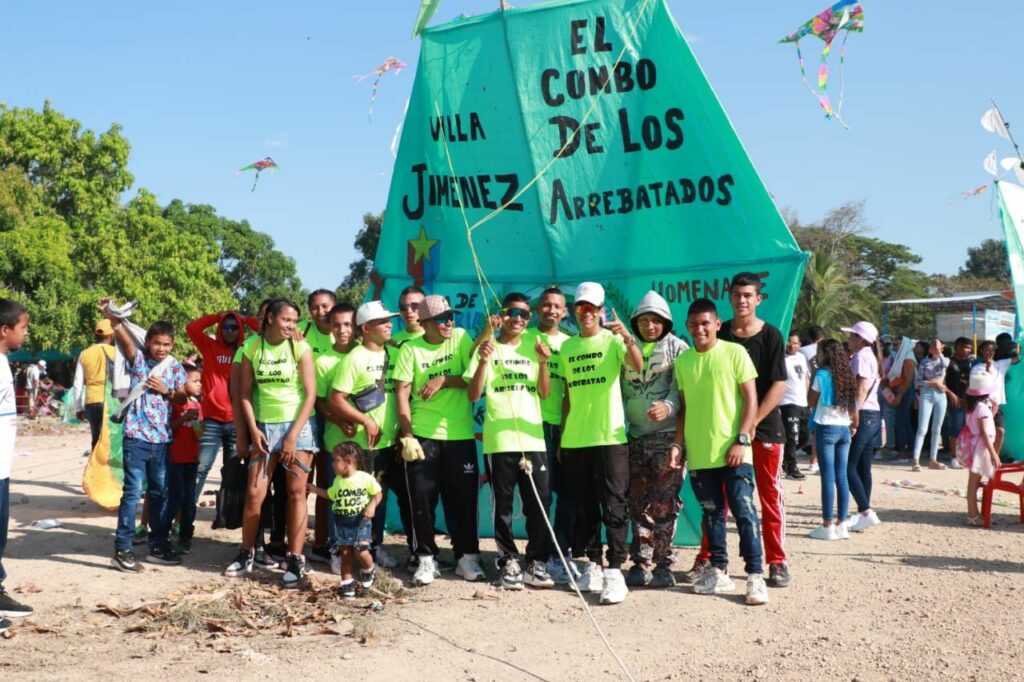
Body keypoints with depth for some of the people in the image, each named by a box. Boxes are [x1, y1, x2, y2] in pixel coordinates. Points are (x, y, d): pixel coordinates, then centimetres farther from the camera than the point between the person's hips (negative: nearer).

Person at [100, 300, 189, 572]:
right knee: (133, 491, -5)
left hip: (162, 438, 4)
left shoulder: (176, 368, 8)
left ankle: (158, 546, 22)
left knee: (160, 492, 12)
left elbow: (183, 397, 8)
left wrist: (165, 390, -10)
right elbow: (125, 339, -22)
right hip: (137, 435, -4)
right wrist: (112, 318, -40)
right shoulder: (138, 358, -3)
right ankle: (122, 549, 0)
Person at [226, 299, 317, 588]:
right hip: (264, 427, 2)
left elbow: (310, 394, -8)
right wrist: (253, 430, -6)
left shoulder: (300, 349, -5)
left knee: (296, 493, -2)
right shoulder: (252, 349, 2)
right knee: (254, 493, 1)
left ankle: (295, 560, 2)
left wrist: (293, 436, -13)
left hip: (297, 426, -2)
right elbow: (245, 393, 5)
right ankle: (246, 553, 17)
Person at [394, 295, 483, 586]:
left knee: (463, 497, 5)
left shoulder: (460, 338, 2)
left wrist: (443, 380, -14)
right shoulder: (410, 349, 0)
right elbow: (402, 392, -3)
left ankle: (467, 556, 18)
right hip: (422, 435, -1)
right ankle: (425, 558, 15)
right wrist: (407, 436, -9)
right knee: (422, 498, 2)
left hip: (460, 434, 1)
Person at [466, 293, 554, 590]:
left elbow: (544, 392, 6)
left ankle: (536, 563, 10)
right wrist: (484, 361, -16)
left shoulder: (533, 347, 12)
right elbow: (473, 395, -3)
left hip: (532, 437, 2)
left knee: (539, 503, -1)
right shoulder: (487, 348, 4)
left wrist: (543, 363, -9)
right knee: (503, 505, 3)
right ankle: (508, 563, 13)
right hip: (499, 440, -2)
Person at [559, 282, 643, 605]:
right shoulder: (567, 347, 12)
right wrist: (562, 436, 15)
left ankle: (615, 571, -4)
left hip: (610, 437, -5)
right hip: (575, 440, 5)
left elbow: (638, 365, -22)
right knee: (584, 508, 11)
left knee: (613, 506, -5)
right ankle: (591, 564, 21)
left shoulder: (612, 339, -2)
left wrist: (628, 338, -42)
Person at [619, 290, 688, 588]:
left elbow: (681, 388, -11)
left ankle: (663, 565, 3)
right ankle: (640, 563, 14)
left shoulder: (677, 348, 1)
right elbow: (619, 389, 18)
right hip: (635, 437, 4)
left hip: (667, 435, -4)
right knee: (638, 503, 7)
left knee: (664, 504, -5)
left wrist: (668, 406, -29)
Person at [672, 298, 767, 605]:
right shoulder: (683, 361, 10)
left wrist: (741, 440, -12)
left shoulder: (734, 353, -3)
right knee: (712, 513, 11)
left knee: (744, 512, -5)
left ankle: (755, 575, -1)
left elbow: (751, 400, -4)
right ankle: (718, 571, 19)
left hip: (734, 452, -4)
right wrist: (679, 444, 6)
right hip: (699, 454, 4)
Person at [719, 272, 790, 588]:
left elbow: (779, 385, -7)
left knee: (771, 496, 3)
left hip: (764, 427, -2)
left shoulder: (770, 336, -2)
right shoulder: (720, 334, 5)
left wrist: (753, 421, -14)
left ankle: (777, 562, 11)